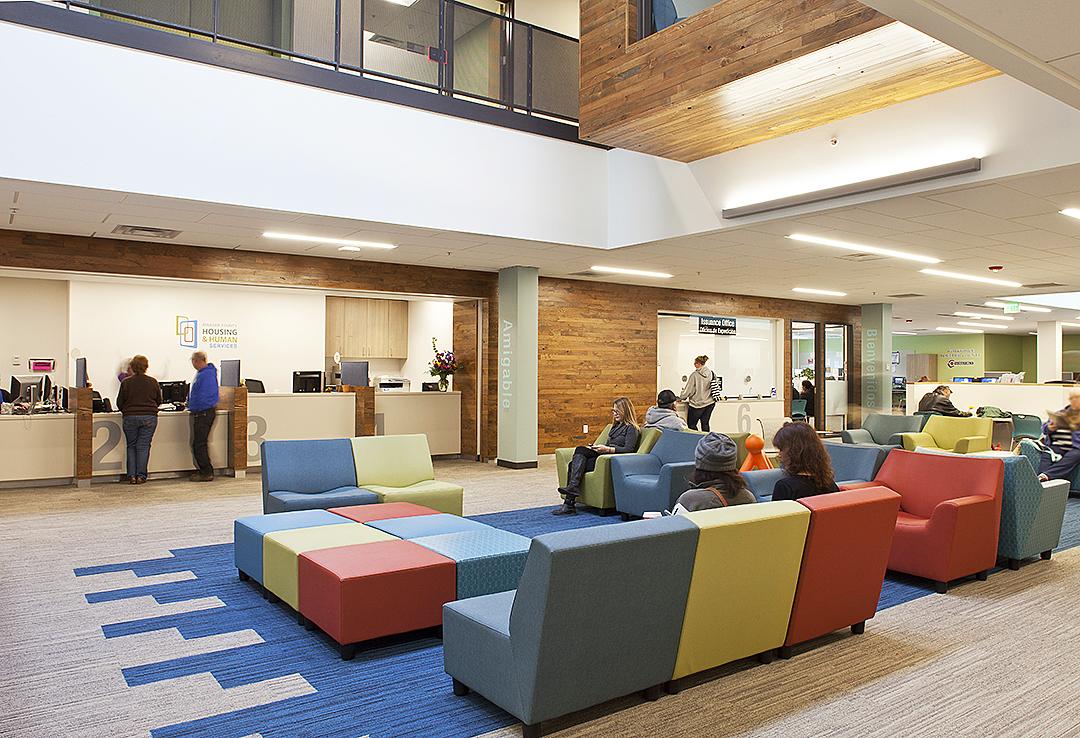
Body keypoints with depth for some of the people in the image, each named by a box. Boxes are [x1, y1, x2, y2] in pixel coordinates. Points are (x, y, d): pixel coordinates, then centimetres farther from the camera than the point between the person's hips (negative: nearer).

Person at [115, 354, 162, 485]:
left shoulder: (126, 382, -4)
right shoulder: (153, 382, 0)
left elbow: (119, 403, 3)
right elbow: (159, 401, 10)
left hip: (130, 418, 0)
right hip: (149, 417, 1)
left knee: (131, 446, 11)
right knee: (143, 446, 4)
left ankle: (132, 475, 8)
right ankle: (141, 475, 2)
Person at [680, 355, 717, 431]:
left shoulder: (695, 375, -13)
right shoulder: (712, 373, 1)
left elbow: (688, 389, -9)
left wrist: (681, 398, 6)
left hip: (697, 404, -6)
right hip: (710, 403, 6)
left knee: (691, 424, 4)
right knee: (705, 424, 12)